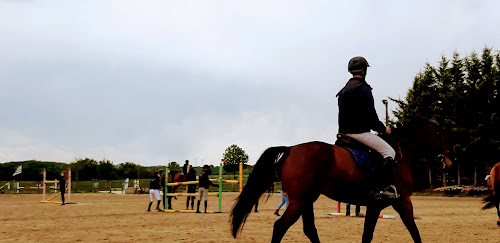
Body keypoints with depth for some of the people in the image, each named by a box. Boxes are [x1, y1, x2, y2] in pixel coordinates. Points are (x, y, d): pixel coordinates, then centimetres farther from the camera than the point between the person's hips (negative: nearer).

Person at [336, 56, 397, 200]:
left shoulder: (344, 90, 18)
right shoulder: (363, 88, -11)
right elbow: (370, 115, -17)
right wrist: (383, 129, -1)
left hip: (345, 131, 10)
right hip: (358, 132, -10)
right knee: (389, 152, -7)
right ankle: (379, 188, -21)